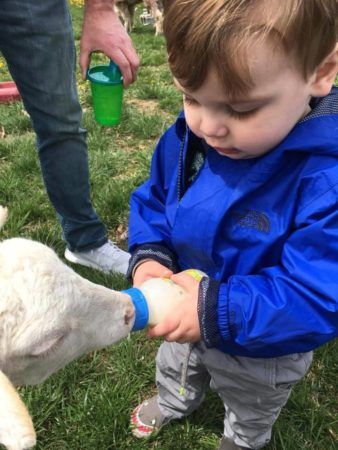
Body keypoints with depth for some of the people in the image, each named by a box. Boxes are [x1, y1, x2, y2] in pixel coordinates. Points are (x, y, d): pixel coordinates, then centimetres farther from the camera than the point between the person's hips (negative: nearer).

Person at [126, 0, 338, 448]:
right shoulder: (187, 135, -20)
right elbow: (154, 198, -5)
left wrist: (217, 312, -43)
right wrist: (149, 256, -22)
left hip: (262, 356, -4)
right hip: (184, 313, 5)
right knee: (175, 366, 38)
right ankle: (174, 402, 73)